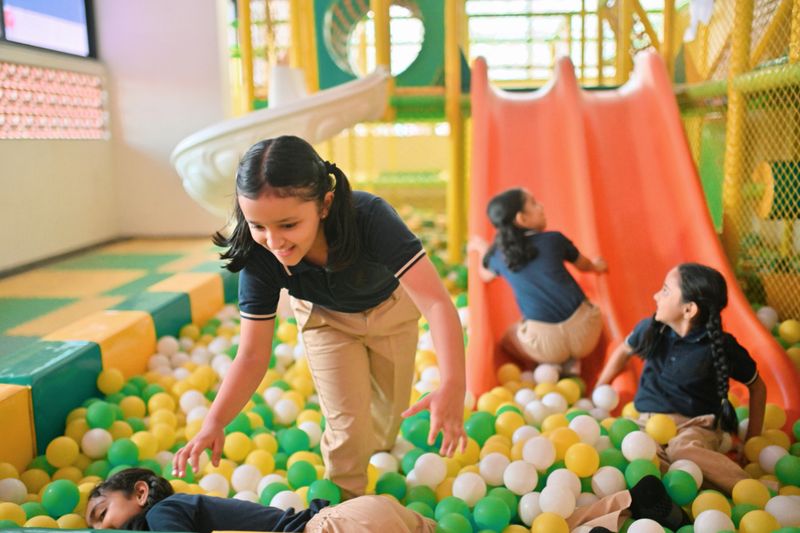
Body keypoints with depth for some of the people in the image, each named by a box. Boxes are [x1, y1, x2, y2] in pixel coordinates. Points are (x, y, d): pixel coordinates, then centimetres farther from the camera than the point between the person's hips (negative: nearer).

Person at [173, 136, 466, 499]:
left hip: (390, 308, 0)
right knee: (347, 425, -5)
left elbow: (436, 302, -48)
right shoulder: (259, 257, -33)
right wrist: (214, 423, -40)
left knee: (390, 411, 17)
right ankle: (347, 501, 24)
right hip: (326, 319, 1)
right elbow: (252, 354, -26)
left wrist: (453, 385, -63)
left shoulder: (370, 218, -43)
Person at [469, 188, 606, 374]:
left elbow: (485, 276, 29)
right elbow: (585, 266, 23)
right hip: (584, 332, 0)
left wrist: (483, 250, 48)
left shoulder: (499, 255, 4)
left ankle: (551, 368, 9)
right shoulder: (554, 239, 3)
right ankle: (570, 363, 12)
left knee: (508, 338, 30)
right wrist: (596, 266, 47)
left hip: (546, 343, 0)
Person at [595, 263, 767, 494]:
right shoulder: (650, 329, 2)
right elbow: (623, 351, 23)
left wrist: (752, 441, 6)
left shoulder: (721, 347, -8)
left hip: (697, 425, -3)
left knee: (681, 449, -41)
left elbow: (757, 387, 7)